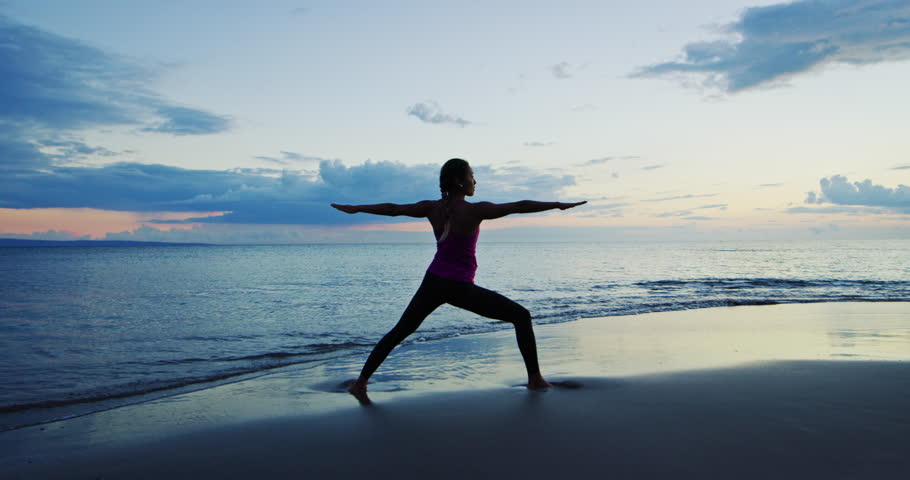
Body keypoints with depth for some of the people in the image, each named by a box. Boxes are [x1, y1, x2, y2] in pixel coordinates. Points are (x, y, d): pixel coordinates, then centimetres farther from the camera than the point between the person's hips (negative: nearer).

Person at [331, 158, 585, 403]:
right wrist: (558, 205, -12)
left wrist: (355, 208, 24)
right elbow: (519, 207, -16)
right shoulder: (475, 210, -14)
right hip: (461, 288, -5)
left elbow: (392, 209, 12)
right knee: (521, 316, 7)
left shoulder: (432, 208, 2)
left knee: (399, 332, 18)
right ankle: (535, 378, 8)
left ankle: (361, 382, 17)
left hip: (433, 282, 6)